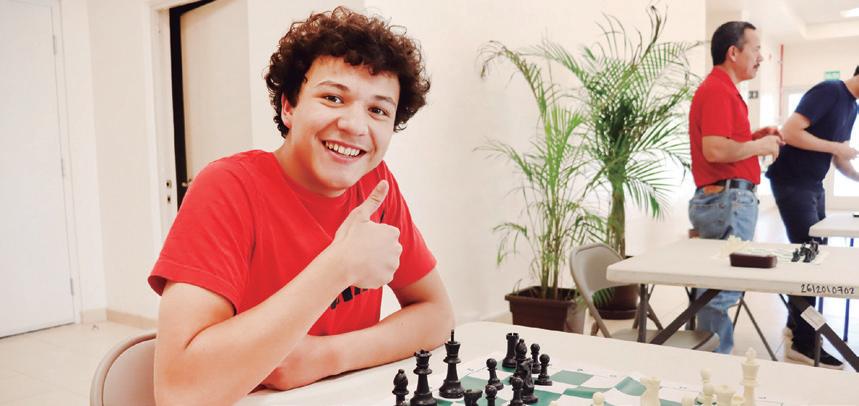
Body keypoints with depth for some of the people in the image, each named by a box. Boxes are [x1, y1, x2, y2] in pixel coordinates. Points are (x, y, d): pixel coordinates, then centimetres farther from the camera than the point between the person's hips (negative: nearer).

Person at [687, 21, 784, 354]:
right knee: (723, 286, -6)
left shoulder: (723, 89, 19)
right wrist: (759, 146, -10)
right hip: (727, 199, -11)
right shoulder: (718, 90, -13)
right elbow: (714, 151, -24)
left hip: (724, 198, 11)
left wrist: (754, 137, 13)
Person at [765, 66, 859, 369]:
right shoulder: (828, 92, -13)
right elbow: (790, 132, -24)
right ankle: (803, 343, -4)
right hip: (792, 183, -9)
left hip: (814, 185, 9)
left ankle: (795, 323, 24)